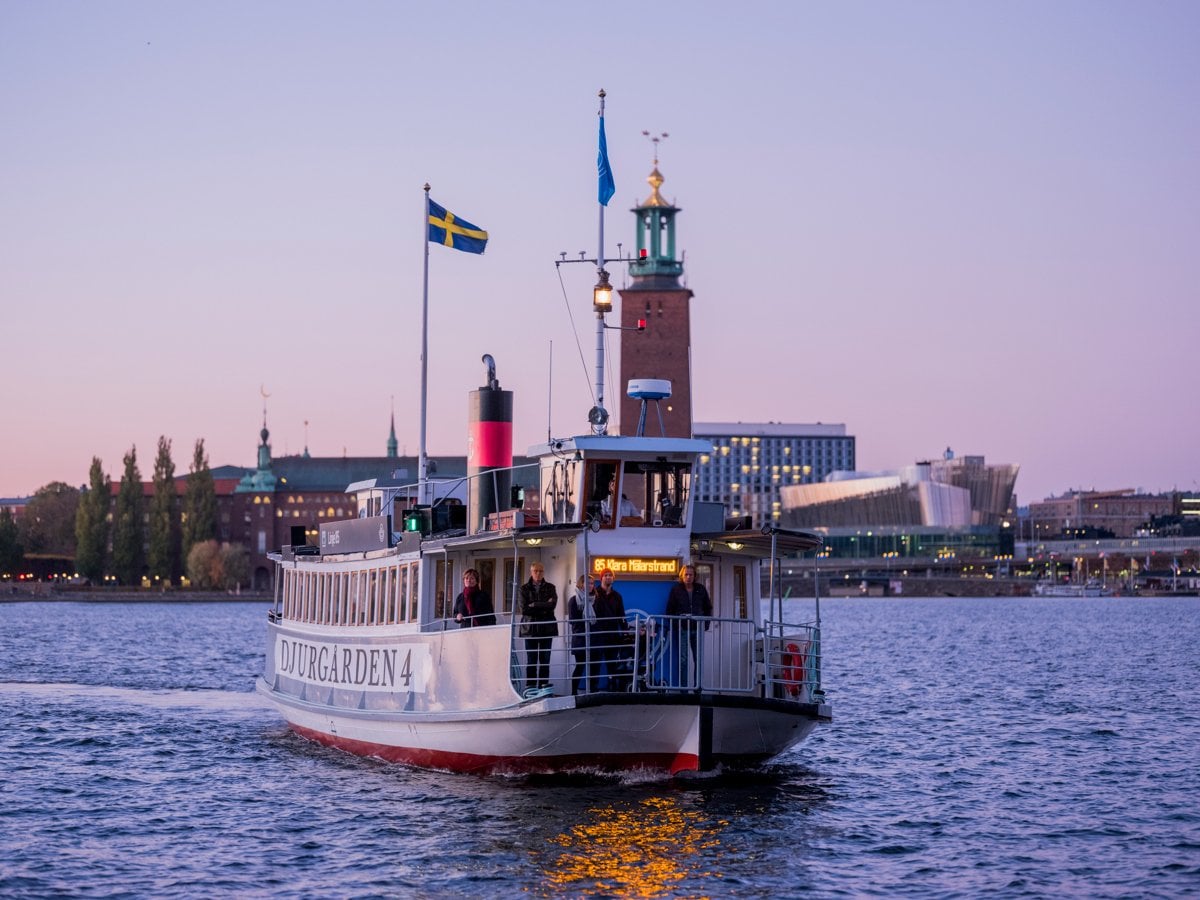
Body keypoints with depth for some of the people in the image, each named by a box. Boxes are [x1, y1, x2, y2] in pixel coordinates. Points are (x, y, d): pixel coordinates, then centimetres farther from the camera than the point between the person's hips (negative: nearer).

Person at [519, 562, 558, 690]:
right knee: (531, 660, -2)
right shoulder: (525, 588, 6)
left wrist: (534, 606, -7)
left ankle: (544, 686, 1)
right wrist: (543, 608, -7)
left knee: (545, 659, 0)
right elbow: (524, 609, -5)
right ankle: (530, 687, -1)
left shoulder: (550, 588, 10)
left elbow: (552, 605, -7)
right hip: (530, 628, -1)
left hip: (546, 627, 1)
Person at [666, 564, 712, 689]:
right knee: (683, 659, -5)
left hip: (697, 629, 2)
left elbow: (708, 608, 16)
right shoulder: (676, 589, 2)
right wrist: (674, 625, -7)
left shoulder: (701, 589, 9)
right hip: (682, 629, -2)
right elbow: (670, 609, 3)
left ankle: (698, 687, 8)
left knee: (698, 659, 3)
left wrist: (706, 624, 5)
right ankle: (683, 687, -3)